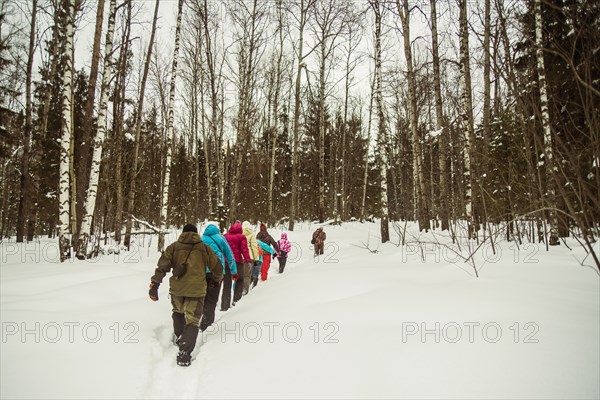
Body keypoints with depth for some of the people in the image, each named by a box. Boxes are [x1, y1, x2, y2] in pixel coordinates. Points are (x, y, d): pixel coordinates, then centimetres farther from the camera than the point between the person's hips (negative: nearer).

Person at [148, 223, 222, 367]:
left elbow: (162, 266, -3)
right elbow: (217, 267, 12)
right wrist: (216, 280, 30)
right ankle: (184, 352, -11)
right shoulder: (204, 248, 7)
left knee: (178, 312, 29)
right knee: (192, 320, 2)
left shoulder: (173, 247, 7)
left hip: (176, 288, 2)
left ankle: (179, 337, 42)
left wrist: (154, 285, -3)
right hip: (196, 289, -2)